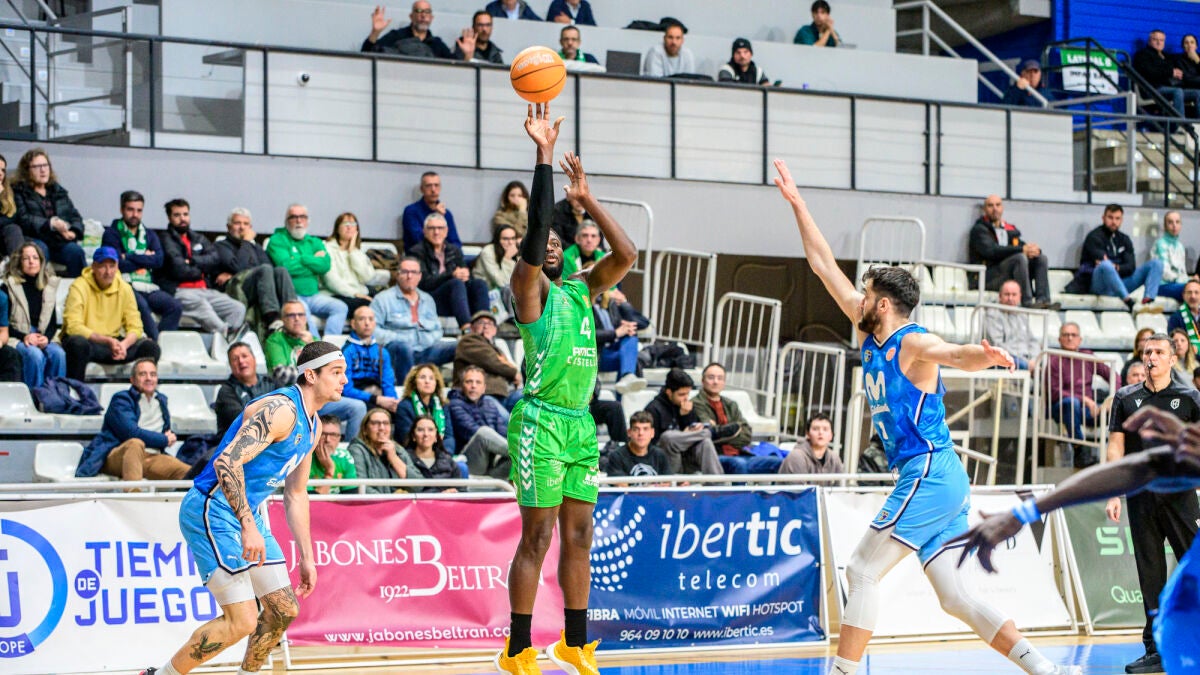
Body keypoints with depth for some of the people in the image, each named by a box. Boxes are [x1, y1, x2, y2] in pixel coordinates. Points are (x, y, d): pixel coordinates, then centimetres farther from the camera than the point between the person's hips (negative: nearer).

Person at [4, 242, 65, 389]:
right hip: (16, 338, -3)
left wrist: (46, 338, -10)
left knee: (58, 353, -29)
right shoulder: (9, 286, 2)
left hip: (43, 338, 3)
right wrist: (24, 337, -17)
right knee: (35, 354, -34)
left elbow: (53, 322, 11)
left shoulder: (49, 286, 14)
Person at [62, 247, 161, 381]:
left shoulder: (124, 288, 4)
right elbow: (73, 326, -19)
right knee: (79, 343, -40)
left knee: (151, 347, -17)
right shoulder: (79, 287, -10)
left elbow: (135, 328, 2)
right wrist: (107, 341, -29)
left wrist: (124, 344, -22)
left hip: (113, 342, 4)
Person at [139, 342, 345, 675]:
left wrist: (306, 557, 21)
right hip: (212, 511, -10)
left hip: (247, 514, 10)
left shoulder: (312, 426, 13)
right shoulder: (280, 410, -19)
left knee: (284, 611, 10)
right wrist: (249, 527, -34)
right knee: (242, 621, -15)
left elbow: (296, 495, 22)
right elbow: (227, 462, -29)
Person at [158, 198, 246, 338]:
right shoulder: (166, 240, 3)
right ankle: (225, 333, -59)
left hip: (204, 289, 7)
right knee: (199, 303, -39)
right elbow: (178, 270, -9)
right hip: (177, 291, -7)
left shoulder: (198, 239, 24)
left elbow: (215, 258, 7)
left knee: (238, 308, -15)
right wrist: (200, 270, 7)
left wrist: (191, 261, -6)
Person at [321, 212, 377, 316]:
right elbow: (331, 280, -8)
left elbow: (367, 277, 4)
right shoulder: (328, 248, 6)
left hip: (361, 295, 5)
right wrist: (354, 294, -16)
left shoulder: (358, 251, 22)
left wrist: (353, 251, 4)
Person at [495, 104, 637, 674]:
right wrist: (545, 155, -17)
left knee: (577, 537, 9)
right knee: (537, 537, -6)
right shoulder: (528, 288, -2)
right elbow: (535, 229, -15)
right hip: (541, 421, -7)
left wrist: (586, 199, 6)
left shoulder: (580, 290, 16)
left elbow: (626, 255, 8)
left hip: (581, 423, 7)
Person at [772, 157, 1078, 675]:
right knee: (955, 599, 3)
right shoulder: (871, 337, 15)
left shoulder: (912, 344, -8)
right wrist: (796, 203, 23)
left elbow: (956, 354, -30)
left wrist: (985, 355, -53)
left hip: (929, 474, -9)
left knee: (862, 572, -8)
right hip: (936, 482, 9)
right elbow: (825, 266, 21)